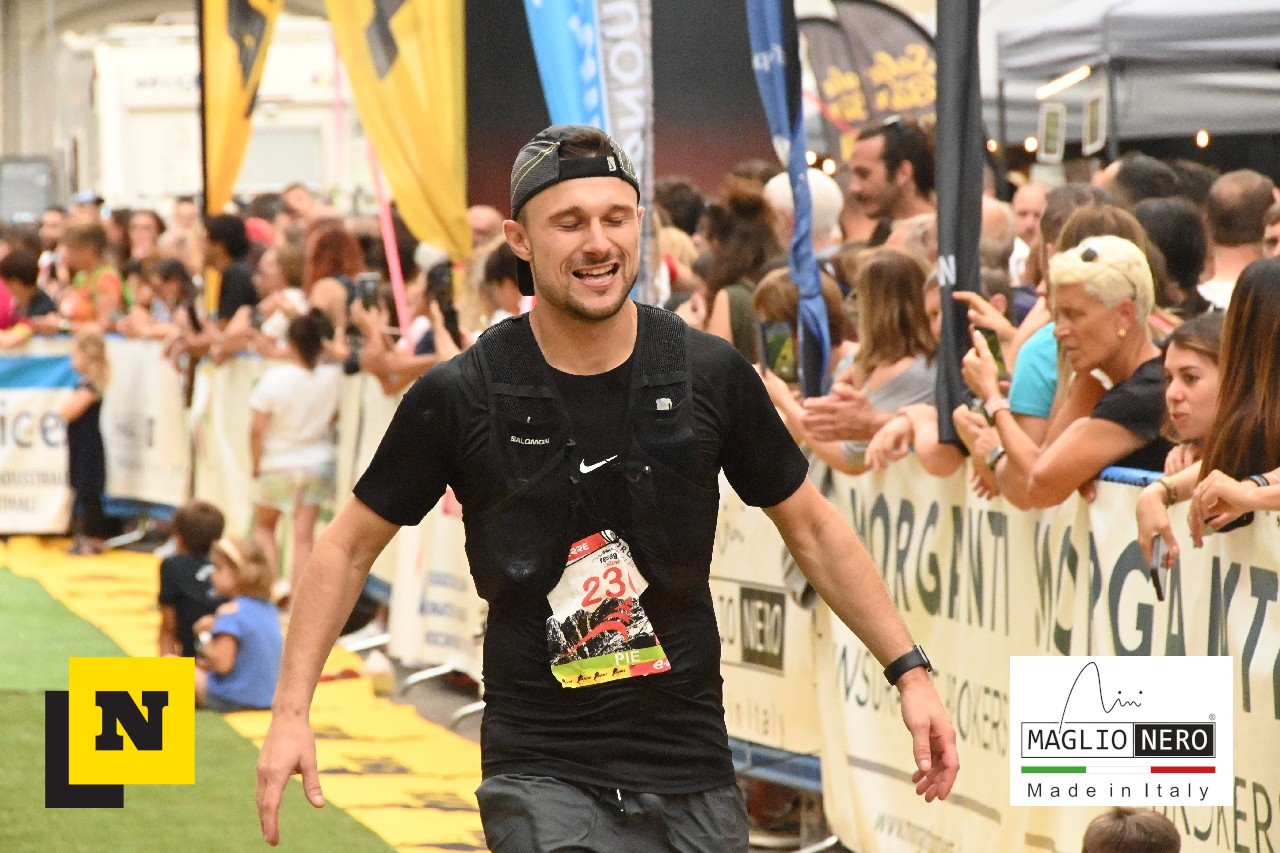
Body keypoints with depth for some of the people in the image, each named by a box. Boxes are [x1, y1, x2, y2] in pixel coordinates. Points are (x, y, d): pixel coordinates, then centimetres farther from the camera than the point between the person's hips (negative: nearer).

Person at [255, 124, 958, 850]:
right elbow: (351, 546, 5)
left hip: (693, 769, 3)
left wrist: (909, 670, 6)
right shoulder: (461, 397, -6)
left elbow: (812, 527, 11)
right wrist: (291, 712, -1)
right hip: (542, 780, -3)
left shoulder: (711, 375, -1)